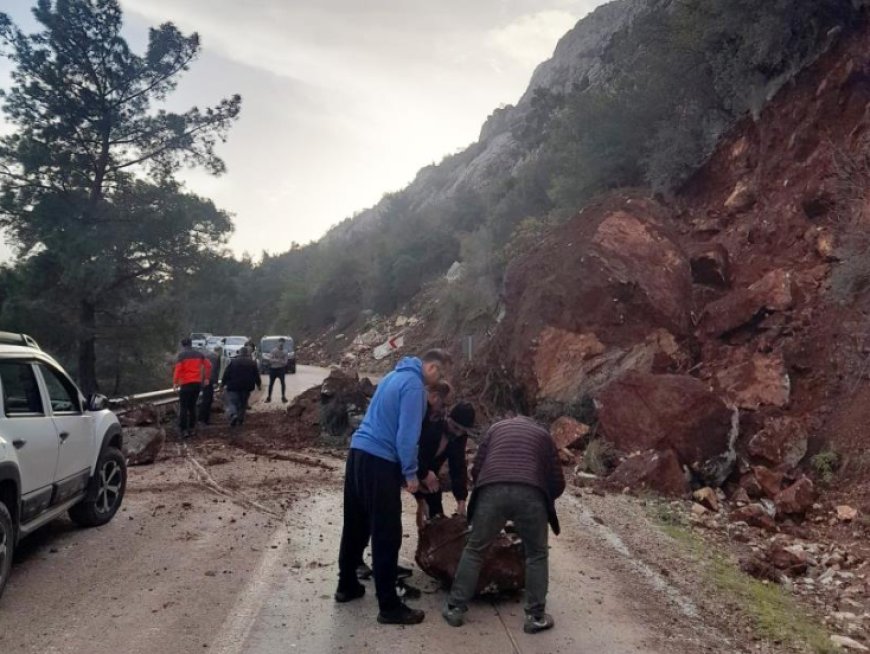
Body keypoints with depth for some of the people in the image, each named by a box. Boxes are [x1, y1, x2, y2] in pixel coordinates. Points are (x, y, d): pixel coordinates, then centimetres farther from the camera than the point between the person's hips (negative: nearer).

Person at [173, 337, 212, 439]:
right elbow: (208, 365, 9)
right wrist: (207, 378, 16)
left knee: (183, 407, -1)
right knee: (192, 406, 14)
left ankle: (183, 430, -8)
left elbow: (178, 369, -13)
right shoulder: (199, 354, 11)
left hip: (186, 384, -5)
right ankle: (192, 429, 14)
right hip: (197, 383, 5)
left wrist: (175, 383, -10)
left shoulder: (181, 355, -5)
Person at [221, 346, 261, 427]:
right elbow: (256, 375, 7)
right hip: (246, 387, 2)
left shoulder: (233, 362, 0)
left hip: (233, 387, -2)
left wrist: (224, 383, 7)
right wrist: (259, 384, 20)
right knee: (243, 404, 15)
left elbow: (226, 374, -1)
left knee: (231, 402, -1)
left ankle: (233, 415, -27)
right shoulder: (253, 363, 3)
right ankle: (240, 419, 16)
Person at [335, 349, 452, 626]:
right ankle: (389, 607, 5)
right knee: (387, 536, -2)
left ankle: (347, 586, 32)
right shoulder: (414, 385, -13)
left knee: (355, 526, 19)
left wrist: (405, 468, 26)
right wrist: (410, 472, -11)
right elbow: (407, 433, -19)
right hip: (380, 461, -10)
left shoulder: (396, 375, 17)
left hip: (358, 452, 10)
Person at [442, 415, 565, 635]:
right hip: (530, 493, 0)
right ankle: (535, 617, 18)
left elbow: (476, 468, 22)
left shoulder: (496, 427, 30)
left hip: (492, 491, 1)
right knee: (537, 555, 18)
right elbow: (558, 482, 26)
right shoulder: (543, 434, 29)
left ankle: (455, 608, 18)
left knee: (474, 549, 15)